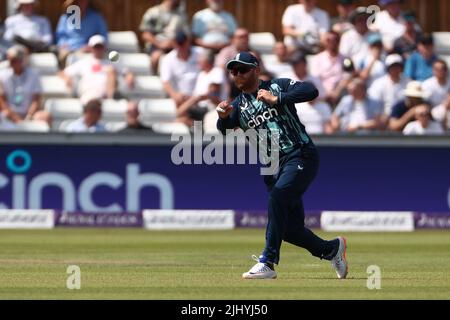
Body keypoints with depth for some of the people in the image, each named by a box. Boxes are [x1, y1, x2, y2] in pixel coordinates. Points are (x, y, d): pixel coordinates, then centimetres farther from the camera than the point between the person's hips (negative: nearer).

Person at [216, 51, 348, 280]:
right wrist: (223, 117, -26)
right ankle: (332, 249, 31)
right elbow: (224, 130, -4)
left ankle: (268, 263, -30)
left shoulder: (278, 87, 1)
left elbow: (311, 91, -15)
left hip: (301, 157, -6)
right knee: (290, 231, 4)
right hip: (273, 168, 6)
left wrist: (277, 99, -23)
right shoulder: (238, 105, 13)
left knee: (278, 196, -30)